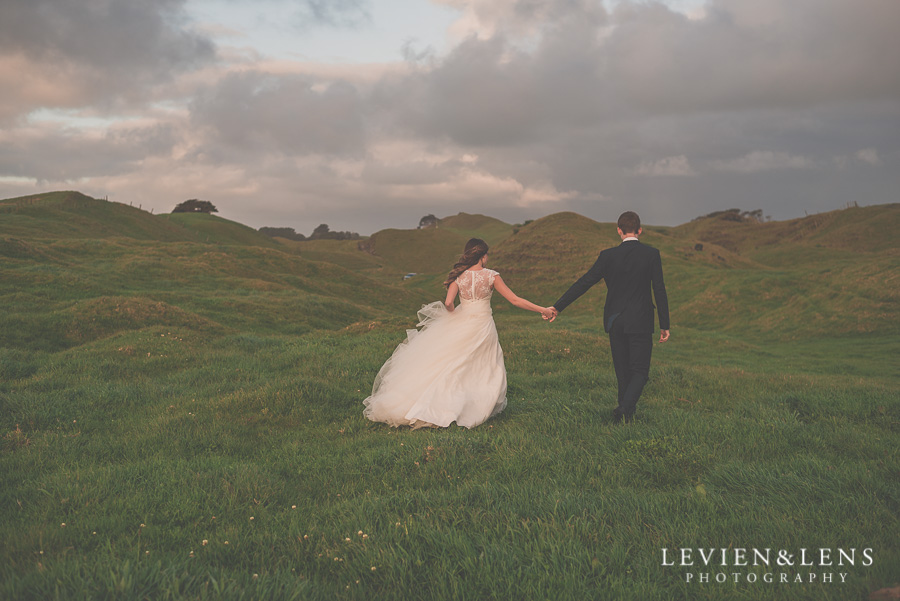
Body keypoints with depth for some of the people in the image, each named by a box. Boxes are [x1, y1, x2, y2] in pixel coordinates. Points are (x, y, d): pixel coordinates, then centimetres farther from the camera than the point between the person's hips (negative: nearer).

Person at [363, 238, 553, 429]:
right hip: (482, 326, -2)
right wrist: (542, 310, 1)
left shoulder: (459, 275, -3)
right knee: (482, 369, 10)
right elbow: (515, 300, -6)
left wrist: (455, 315, 10)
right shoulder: (491, 276, -7)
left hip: (460, 324, 2)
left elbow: (448, 303, -13)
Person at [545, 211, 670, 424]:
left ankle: (627, 414, 20)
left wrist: (558, 307, -1)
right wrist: (664, 325, 1)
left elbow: (584, 282, -5)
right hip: (641, 322, -2)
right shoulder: (651, 254, -6)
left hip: (615, 322, 2)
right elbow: (659, 290, -6)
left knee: (622, 370, 14)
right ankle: (625, 409, -17)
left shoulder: (608, 255, -3)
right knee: (640, 371, 4)